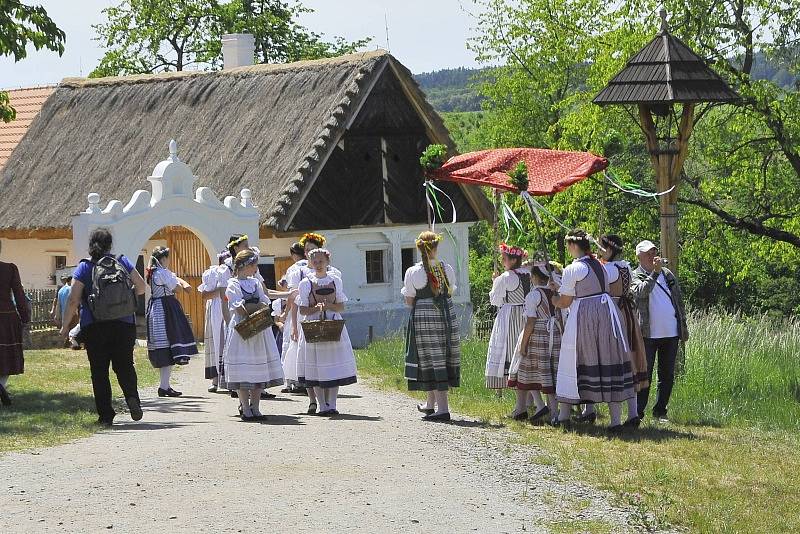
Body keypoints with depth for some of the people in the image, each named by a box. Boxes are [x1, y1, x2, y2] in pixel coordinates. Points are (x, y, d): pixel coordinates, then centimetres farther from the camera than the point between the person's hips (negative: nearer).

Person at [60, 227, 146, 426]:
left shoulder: (84, 267, -3)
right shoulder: (123, 262, 3)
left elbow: (73, 300, -6)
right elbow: (141, 287, 5)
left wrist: (65, 325, 5)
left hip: (94, 327, -2)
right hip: (124, 325, 2)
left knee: (99, 370, 6)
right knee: (124, 365, 13)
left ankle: (106, 415, 3)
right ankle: (132, 396, -15)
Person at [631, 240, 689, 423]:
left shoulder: (667, 273, 12)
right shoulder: (636, 276, -2)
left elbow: (679, 300, 17)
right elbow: (641, 292, -25)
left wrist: (684, 326, 14)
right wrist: (655, 272, -26)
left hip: (671, 333, 5)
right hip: (648, 333, -5)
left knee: (667, 375, 8)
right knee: (644, 375, -2)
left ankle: (660, 411, 17)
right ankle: (638, 412, 2)